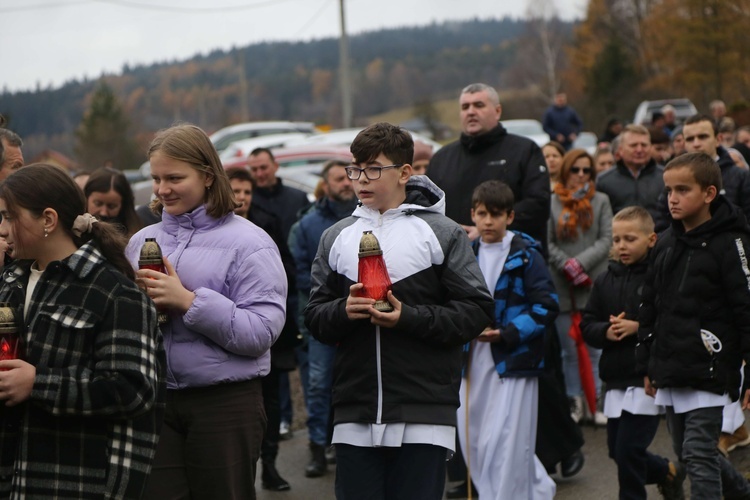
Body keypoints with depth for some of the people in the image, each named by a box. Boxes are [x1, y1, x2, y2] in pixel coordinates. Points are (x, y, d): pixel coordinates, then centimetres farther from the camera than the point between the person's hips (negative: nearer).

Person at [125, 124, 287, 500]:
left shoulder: (247, 242, -5)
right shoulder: (141, 241, 13)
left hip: (226, 405, -4)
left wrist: (187, 301, -20)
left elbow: (261, 331, -15)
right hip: (154, 401, 5)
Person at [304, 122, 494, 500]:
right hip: (355, 416, 3)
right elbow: (314, 318, 12)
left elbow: (476, 311, -4)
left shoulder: (442, 233, 2)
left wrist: (409, 318, -15)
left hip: (423, 415, -3)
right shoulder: (337, 237, 14)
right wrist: (343, 311, -9)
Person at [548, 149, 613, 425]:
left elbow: (607, 239, 1)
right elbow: (547, 243, 1)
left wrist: (582, 262, -11)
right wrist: (567, 266, -12)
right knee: (569, 348, 6)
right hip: (562, 285, 0)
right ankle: (574, 401, 14)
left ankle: (599, 401, 5)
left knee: (596, 346, 0)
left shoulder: (601, 201, 7)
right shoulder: (552, 203, 3)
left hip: (594, 281, 0)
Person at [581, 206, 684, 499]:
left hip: (648, 379, -7)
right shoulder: (606, 280, 8)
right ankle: (668, 472, 40)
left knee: (628, 450, -8)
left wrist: (638, 328, -20)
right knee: (617, 451, 14)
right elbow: (587, 325, 10)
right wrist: (606, 331, -10)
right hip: (616, 379, 7)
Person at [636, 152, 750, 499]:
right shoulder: (666, 243, 11)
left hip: (709, 371, -7)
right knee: (686, 453, 16)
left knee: (699, 455, -8)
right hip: (670, 372, 7)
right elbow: (650, 308, 17)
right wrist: (646, 366, 16)